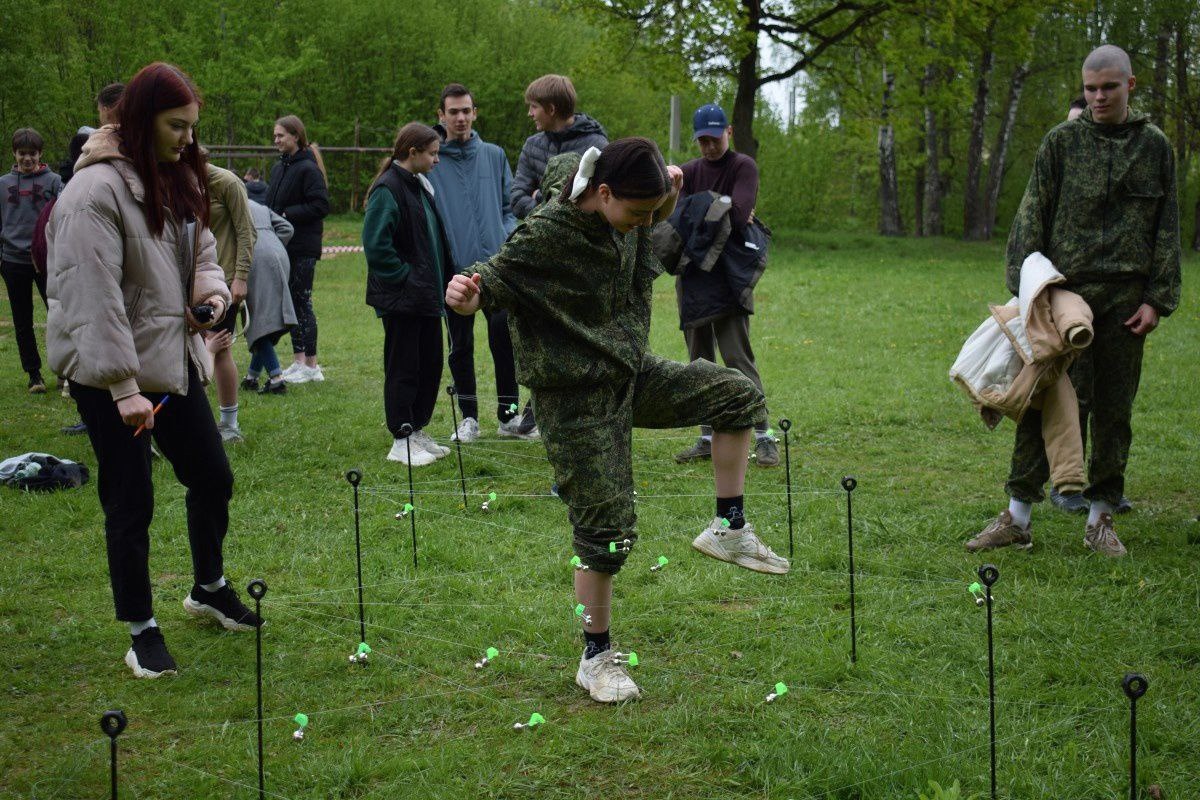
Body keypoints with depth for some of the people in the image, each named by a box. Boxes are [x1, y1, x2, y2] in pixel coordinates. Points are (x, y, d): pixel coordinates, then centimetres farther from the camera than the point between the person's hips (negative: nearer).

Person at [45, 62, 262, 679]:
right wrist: (125, 387, -25)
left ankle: (209, 589, 39)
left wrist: (212, 292, -2)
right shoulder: (98, 190, -19)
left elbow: (201, 250, 21)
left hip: (174, 361, 8)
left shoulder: (177, 179, 9)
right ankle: (142, 631, 15)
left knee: (212, 479, 15)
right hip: (111, 377, -8)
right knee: (130, 503, 0)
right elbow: (94, 297, -23)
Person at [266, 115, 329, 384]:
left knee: (302, 301, -5)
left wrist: (286, 215, -18)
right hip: (282, 246, 9)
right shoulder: (279, 168, 15)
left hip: (303, 248, -9)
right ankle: (299, 361, 19)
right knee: (291, 302, 11)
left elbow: (321, 206, -19)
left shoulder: (308, 169, -12)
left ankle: (311, 365, 2)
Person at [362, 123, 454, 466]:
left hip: (426, 295, 9)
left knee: (430, 364, 13)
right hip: (400, 298, -9)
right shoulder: (387, 189, -16)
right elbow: (375, 245, -22)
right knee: (403, 369, -1)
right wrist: (405, 277, -17)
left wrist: (439, 283, 15)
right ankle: (401, 442, 7)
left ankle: (417, 430, 25)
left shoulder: (420, 186, 13)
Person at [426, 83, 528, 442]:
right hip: (454, 269, -1)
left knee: (504, 339, -1)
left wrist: (509, 237, -4)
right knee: (461, 347, 8)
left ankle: (508, 416, 9)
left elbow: (510, 204, 13)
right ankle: (468, 417, 18)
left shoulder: (494, 155, 10)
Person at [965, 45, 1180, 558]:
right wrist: (1024, 290, -7)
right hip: (1063, 291, -1)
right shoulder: (1061, 142, 4)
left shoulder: (1154, 146, 8)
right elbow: (1032, 220, 2)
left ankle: (1100, 519, 16)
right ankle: (1018, 517, 5)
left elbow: (1167, 229, 9)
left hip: (1124, 300, 1)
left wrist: (1158, 299, 2)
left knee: (1113, 408, 6)